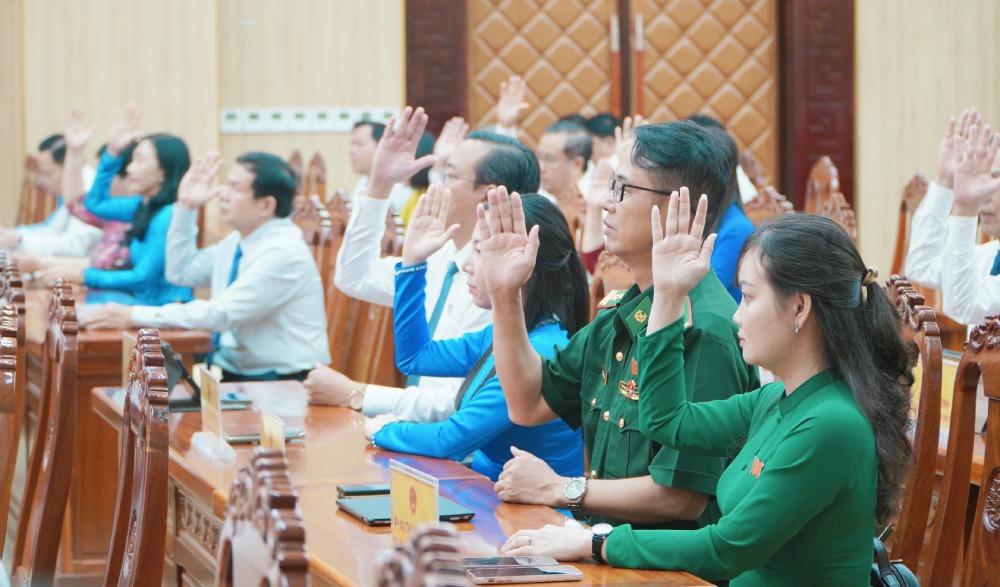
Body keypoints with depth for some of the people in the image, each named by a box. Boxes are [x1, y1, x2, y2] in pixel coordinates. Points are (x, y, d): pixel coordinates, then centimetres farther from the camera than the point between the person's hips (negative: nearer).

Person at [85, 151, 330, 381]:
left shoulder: (283, 253, -17)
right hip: (231, 373, 8)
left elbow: (221, 313, -23)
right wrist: (186, 207, 11)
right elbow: (182, 272, 24)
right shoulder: (236, 243, 10)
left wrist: (135, 316, -20)